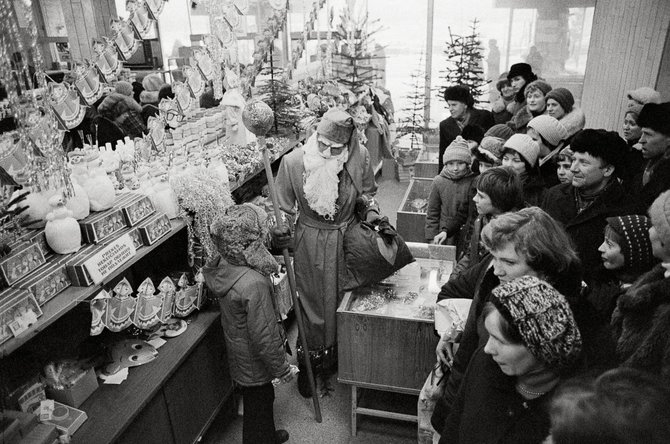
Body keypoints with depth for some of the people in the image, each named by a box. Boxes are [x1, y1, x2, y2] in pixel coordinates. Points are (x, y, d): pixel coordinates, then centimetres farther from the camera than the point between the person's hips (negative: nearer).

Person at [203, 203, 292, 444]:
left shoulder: (221, 264, -12)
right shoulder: (253, 284, -38)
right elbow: (263, 337, -28)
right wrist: (282, 368, -14)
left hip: (237, 350, 8)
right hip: (254, 361, -8)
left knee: (263, 398, 30)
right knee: (258, 404, 18)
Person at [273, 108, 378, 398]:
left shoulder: (359, 157, -13)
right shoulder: (293, 161, -18)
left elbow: (367, 193, 6)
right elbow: (284, 207, -8)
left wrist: (371, 213, -11)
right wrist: (278, 232, -25)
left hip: (347, 238, 2)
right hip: (310, 241, -2)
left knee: (343, 299, 17)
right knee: (312, 303, 11)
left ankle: (339, 357, 44)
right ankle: (308, 364, 34)